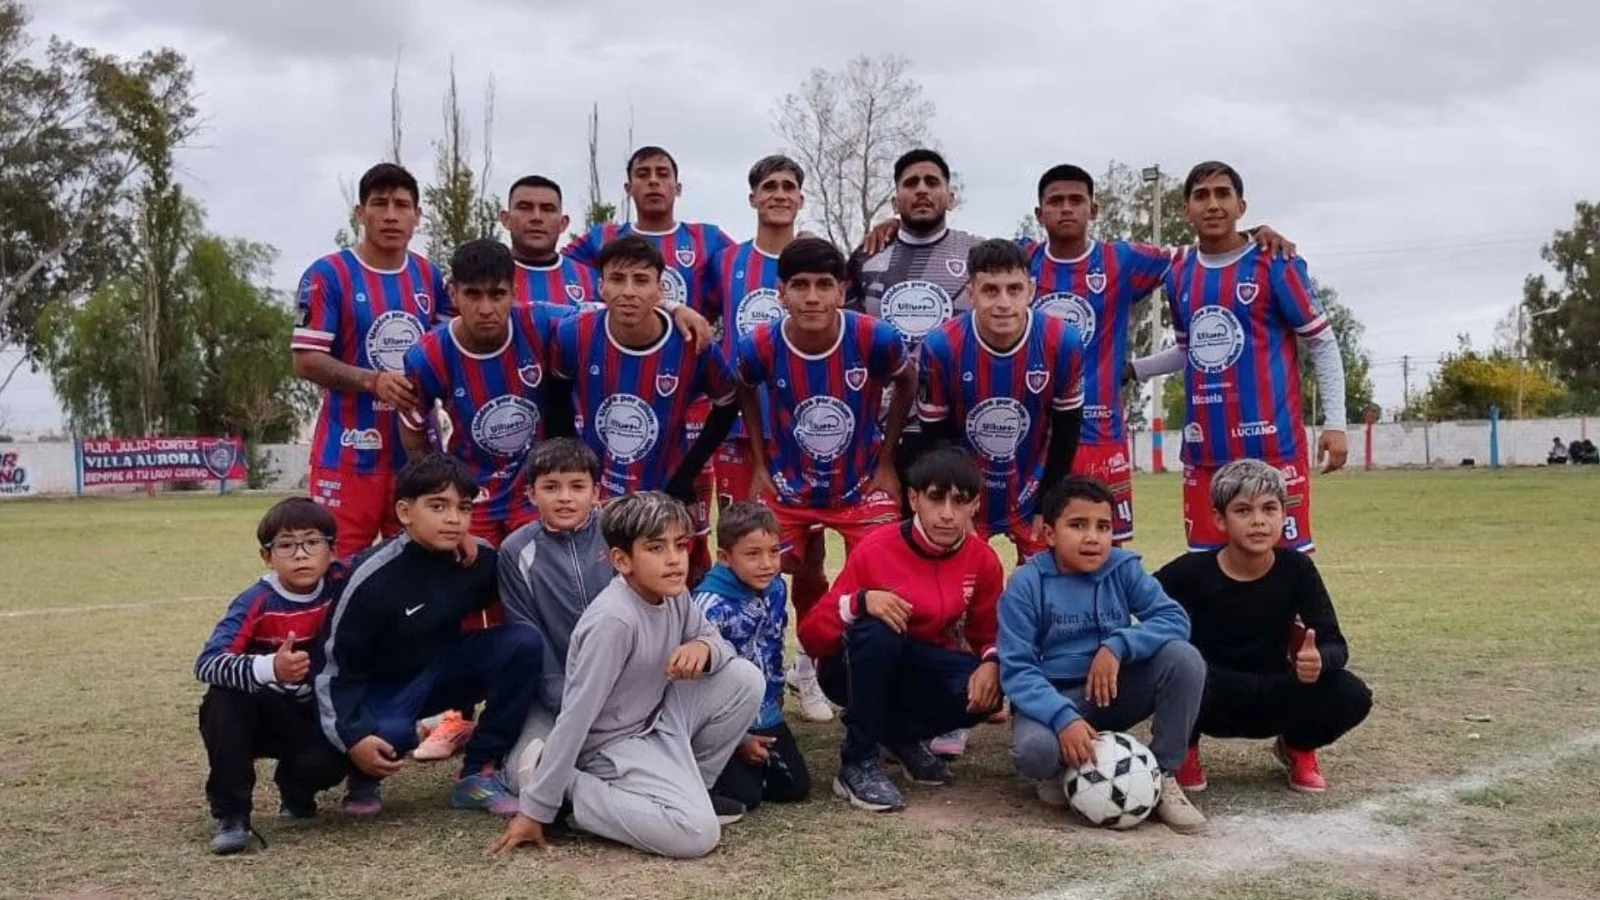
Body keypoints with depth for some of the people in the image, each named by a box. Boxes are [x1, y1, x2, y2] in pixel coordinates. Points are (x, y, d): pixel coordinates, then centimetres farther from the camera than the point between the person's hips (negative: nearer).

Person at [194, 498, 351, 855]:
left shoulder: (341, 585, -13)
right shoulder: (256, 603, -20)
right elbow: (207, 663, -33)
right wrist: (270, 668, -50)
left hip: (316, 717, 1)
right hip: (263, 716, -1)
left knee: (327, 763, -29)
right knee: (226, 696, -32)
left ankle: (296, 791, 11)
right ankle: (230, 814, -23)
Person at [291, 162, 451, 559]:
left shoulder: (430, 277, 10)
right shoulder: (328, 275, -5)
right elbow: (306, 360, -9)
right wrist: (373, 382, -21)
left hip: (417, 451, 5)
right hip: (350, 451, -4)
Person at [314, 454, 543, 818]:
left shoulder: (481, 561, -11)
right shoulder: (374, 579, -23)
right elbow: (336, 663, -19)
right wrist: (352, 736, -29)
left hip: (446, 670, 5)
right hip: (384, 685, -5)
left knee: (524, 640, -19)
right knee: (389, 733, -39)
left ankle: (479, 774, -10)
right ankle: (366, 776, 3)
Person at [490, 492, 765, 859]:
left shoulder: (674, 594, -6)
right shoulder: (614, 620, -28)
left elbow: (715, 639, 8)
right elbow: (575, 717, -27)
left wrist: (703, 647, -20)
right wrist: (535, 809, -24)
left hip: (657, 720, 8)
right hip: (613, 744, -8)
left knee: (745, 679, -5)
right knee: (697, 834, -23)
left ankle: (688, 786, 10)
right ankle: (574, 792, -5)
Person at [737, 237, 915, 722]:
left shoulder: (875, 338, -25)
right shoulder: (759, 346, -22)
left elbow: (906, 383, -3)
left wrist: (886, 461, -3)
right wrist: (761, 466, 1)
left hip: (862, 483, -1)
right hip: (791, 486, 1)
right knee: (804, 576, 15)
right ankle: (811, 664, 42)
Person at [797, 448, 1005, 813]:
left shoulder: (983, 560, -8)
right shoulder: (875, 550, -20)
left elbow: (989, 634, 2)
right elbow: (811, 635, -20)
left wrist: (991, 663, -23)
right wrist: (859, 602, -38)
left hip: (920, 673, 4)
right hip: (855, 670, -3)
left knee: (986, 691, -27)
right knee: (876, 629, -37)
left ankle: (903, 736, 5)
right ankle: (857, 765, -22)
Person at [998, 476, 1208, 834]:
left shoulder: (1124, 568, -4)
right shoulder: (1027, 583, -13)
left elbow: (1174, 619, -11)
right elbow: (1016, 669, -17)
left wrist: (1118, 646, -28)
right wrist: (1063, 717, -33)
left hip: (1115, 691, 4)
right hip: (1054, 697, -3)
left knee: (1184, 657, -21)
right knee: (1034, 750, -37)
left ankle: (1162, 776, -6)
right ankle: (1067, 768, 3)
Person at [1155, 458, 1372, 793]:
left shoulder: (1297, 569, -9)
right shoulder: (1191, 572, -15)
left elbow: (1334, 643, -12)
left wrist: (1320, 660, -35)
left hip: (1273, 699, 3)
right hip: (1212, 699, -3)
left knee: (1351, 696, -24)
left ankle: (1297, 747, 11)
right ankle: (1183, 750, -2)